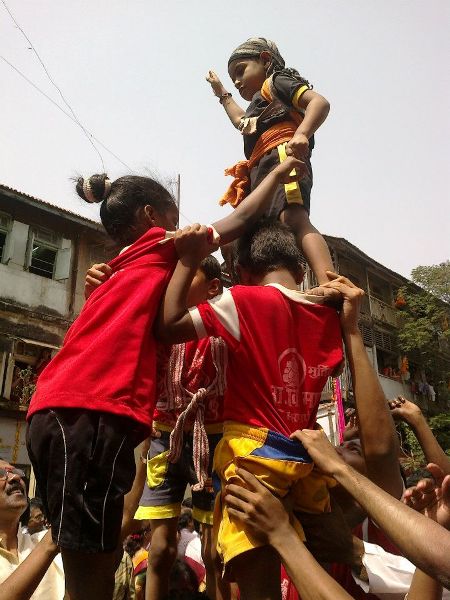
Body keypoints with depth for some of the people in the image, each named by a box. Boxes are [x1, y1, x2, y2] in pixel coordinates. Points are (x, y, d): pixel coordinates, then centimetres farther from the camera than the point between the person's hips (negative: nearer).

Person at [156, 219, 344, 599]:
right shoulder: (328, 315, 10)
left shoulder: (244, 300, -7)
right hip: (307, 458, 6)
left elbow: (167, 327, -11)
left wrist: (188, 261, -3)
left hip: (254, 451, -6)